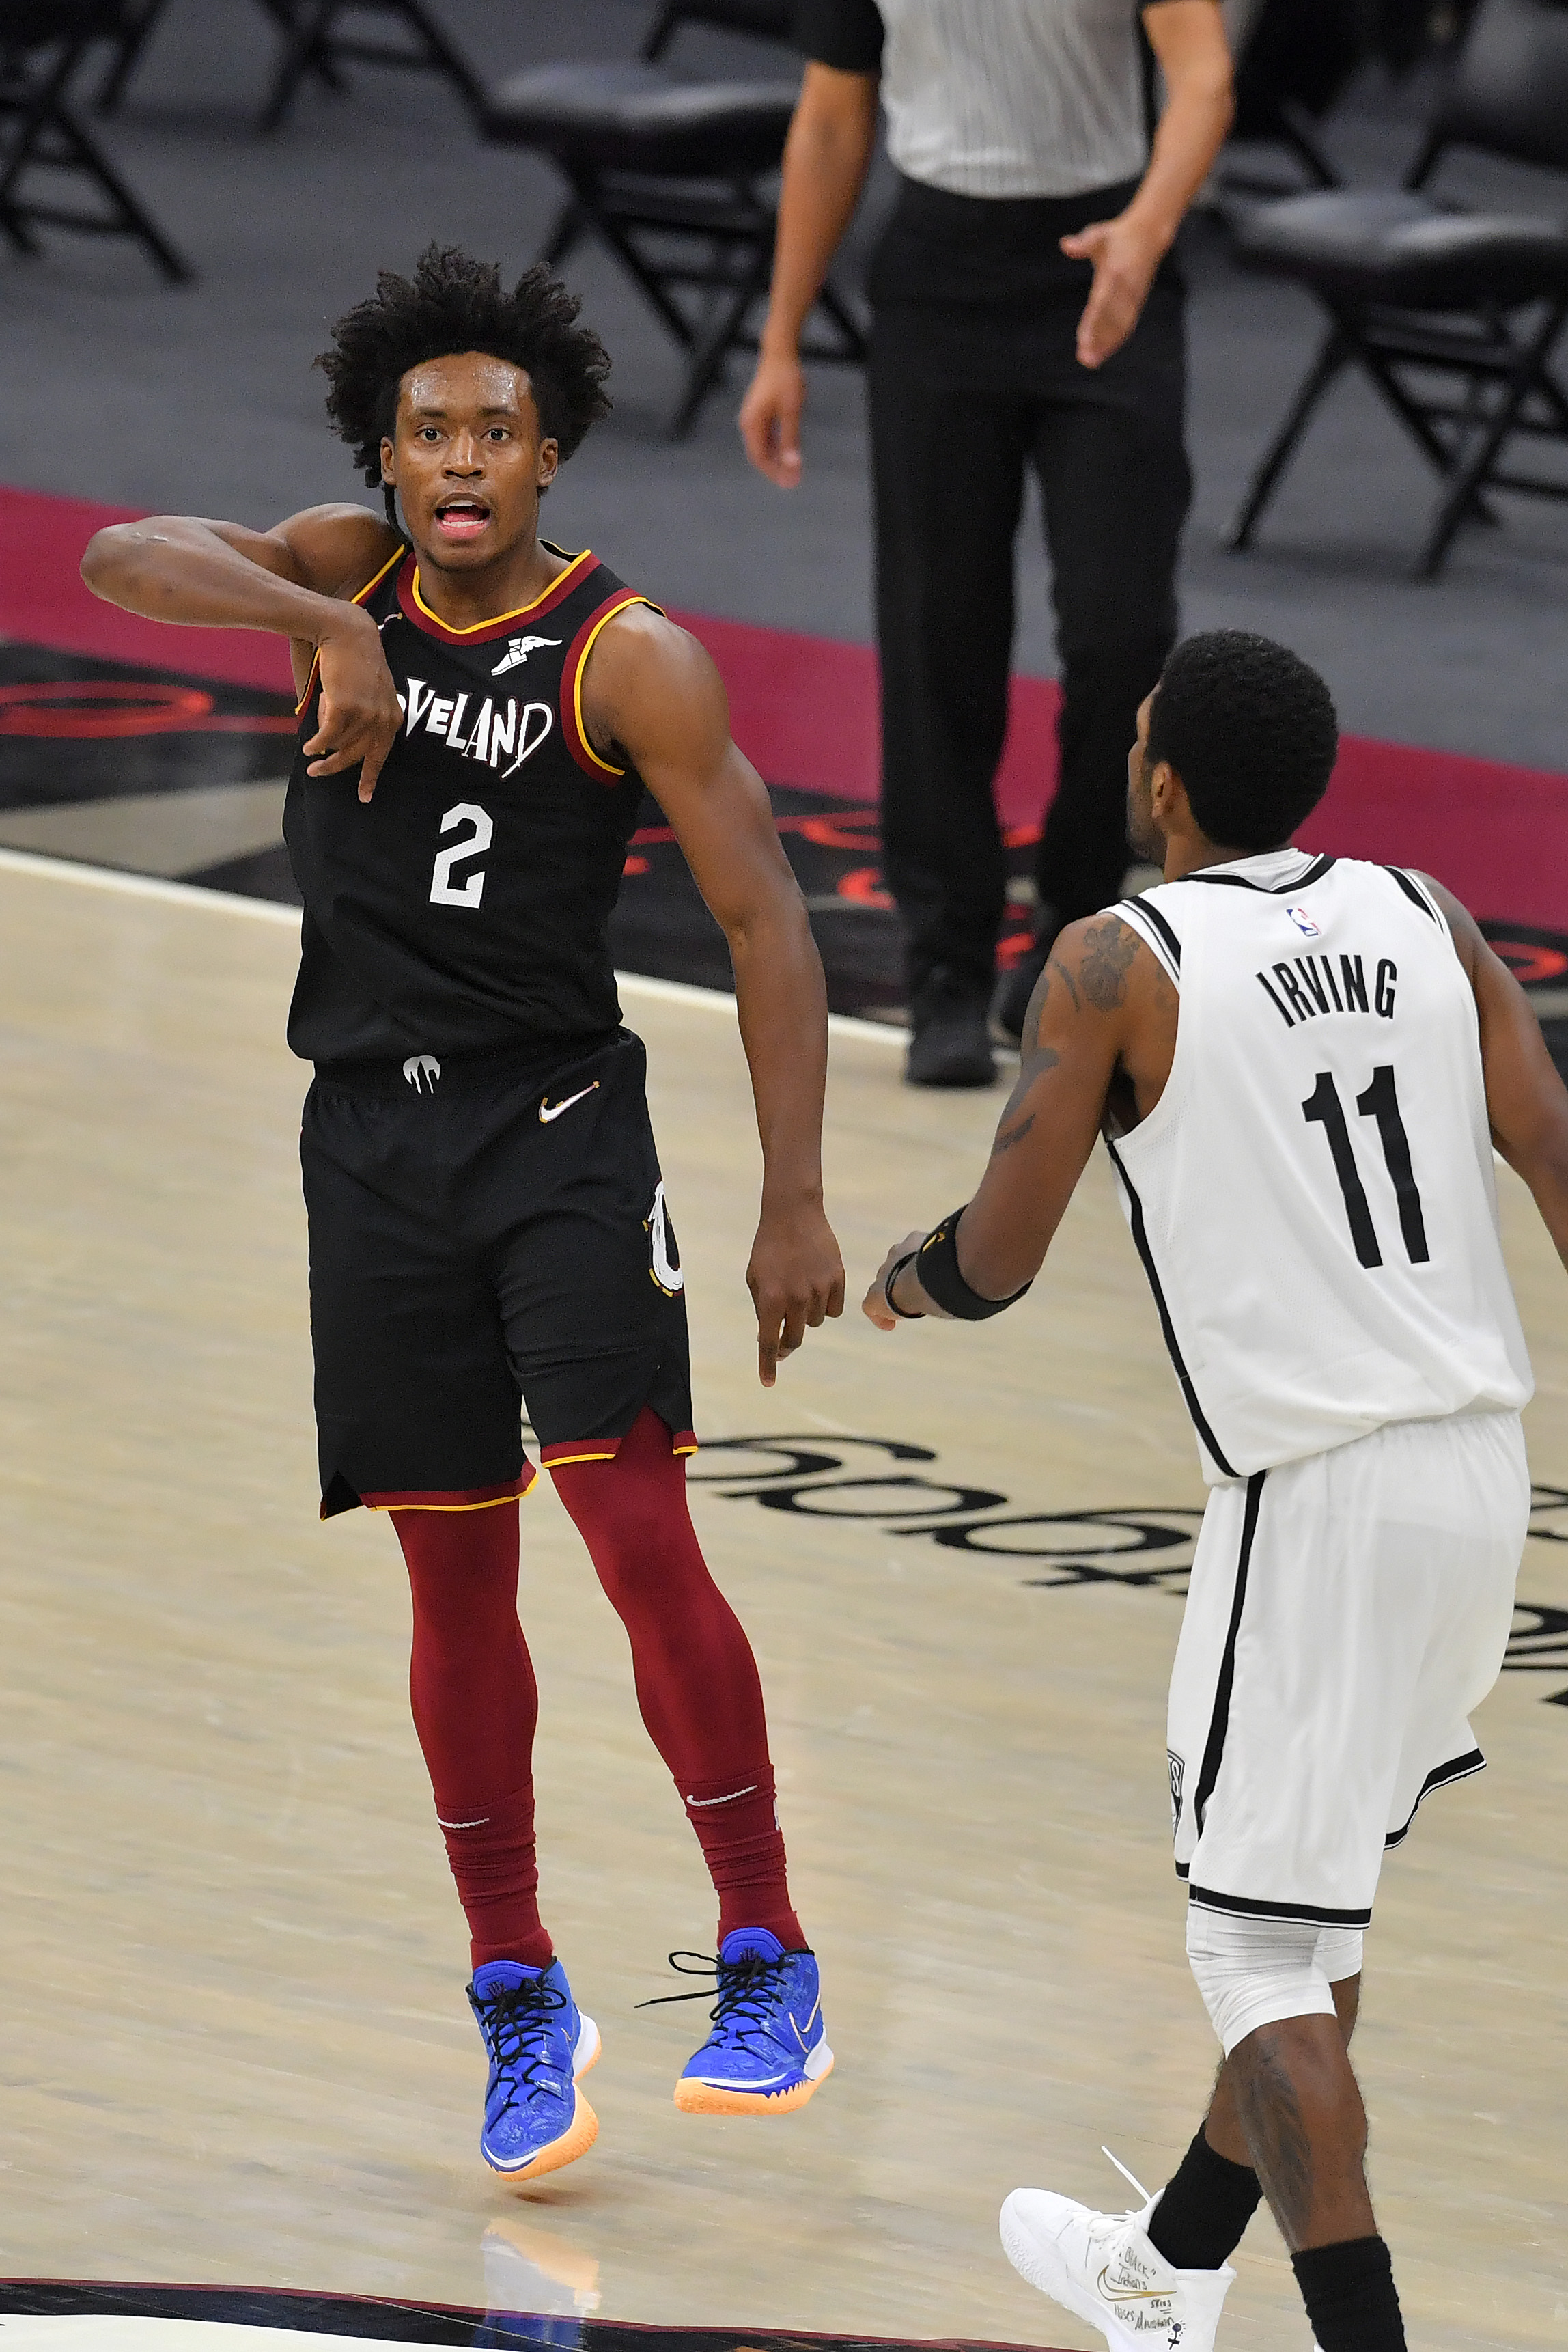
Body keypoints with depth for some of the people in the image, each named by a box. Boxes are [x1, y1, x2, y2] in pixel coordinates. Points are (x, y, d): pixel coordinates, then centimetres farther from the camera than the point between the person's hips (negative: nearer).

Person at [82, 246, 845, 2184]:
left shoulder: (626, 659, -9)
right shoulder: (351, 574, 2)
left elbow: (764, 928, -10)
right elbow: (124, 562, -13)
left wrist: (795, 1207, -15)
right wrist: (327, 628, -28)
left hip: (561, 1129, -4)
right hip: (374, 1134, 4)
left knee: (639, 1537, -14)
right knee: (456, 1583, 8)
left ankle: (768, 1966, -5)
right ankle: (517, 2002, 18)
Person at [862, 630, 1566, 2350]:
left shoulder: (1120, 964, -7)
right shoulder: (1425, 918, 8)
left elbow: (996, 1263, -6)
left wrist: (902, 1280, 17)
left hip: (1317, 1490, -7)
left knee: (1264, 1948, -1)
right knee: (1315, 1897, 23)